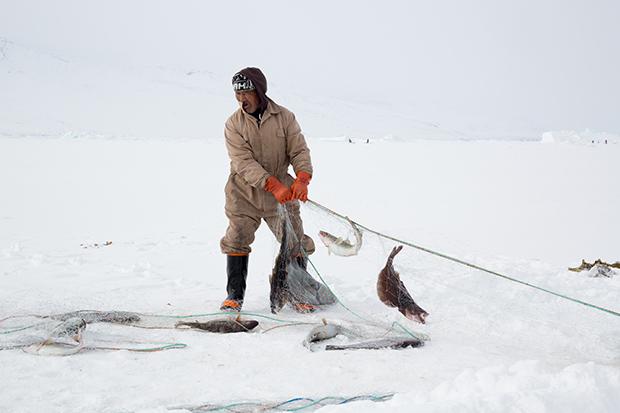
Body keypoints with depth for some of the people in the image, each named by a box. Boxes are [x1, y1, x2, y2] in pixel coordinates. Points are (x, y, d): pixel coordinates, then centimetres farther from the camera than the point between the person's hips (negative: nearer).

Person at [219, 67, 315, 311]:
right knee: (237, 242, -1)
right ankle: (235, 295, 13)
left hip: (282, 194, 1)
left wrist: (302, 179, -25)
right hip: (244, 194, 0)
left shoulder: (284, 117, -4)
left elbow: (299, 151, -4)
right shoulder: (234, 124, -7)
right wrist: (274, 185, -29)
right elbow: (243, 162, -17)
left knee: (294, 243, 2)